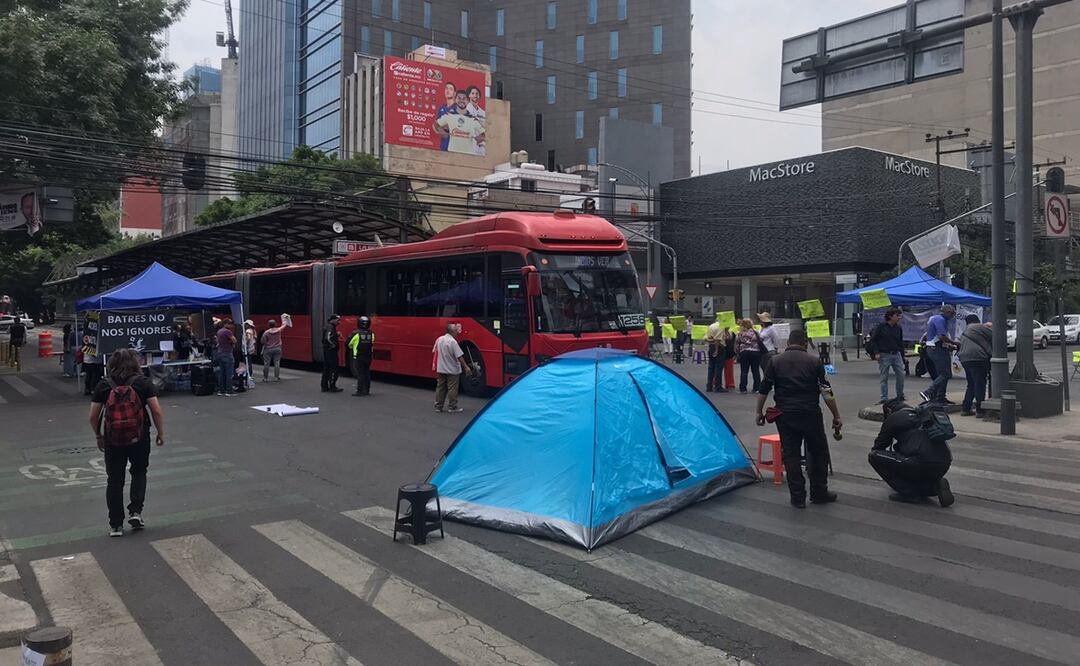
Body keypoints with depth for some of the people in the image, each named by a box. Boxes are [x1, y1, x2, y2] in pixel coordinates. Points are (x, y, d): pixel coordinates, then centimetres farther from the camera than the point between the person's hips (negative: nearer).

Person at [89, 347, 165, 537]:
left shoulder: (103, 386, 0)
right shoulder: (143, 383, -4)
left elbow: (93, 417, 1)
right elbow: (156, 411, -8)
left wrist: (98, 437, 16)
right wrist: (161, 434, 4)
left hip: (112, 441, 1)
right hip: (139, 438, -1)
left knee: (114, 480, 11)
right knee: (139, 473, 21)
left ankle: (116, 525, 14)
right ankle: (135, 511, 8)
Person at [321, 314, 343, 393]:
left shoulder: (328, 326, 16)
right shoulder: (330, 327, -16)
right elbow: (328, 338, -28)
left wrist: (337, 335, 8)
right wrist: (334, 345, -17)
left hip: (326, 350, 10)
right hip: (331, 351, -10)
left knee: (326, 368, 13)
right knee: (333, 369, -6)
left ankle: (324, 386, 18)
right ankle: (332, 387, -4)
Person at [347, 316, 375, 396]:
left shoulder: (356, 333, -12)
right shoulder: (371, 334, 0)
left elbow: (349, 344, -2)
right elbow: (372, 344, 7)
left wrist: (351, 348, 20)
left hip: (358, 357, -5)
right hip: (368, 356, 5)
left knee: (359, 374, -2)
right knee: (367, 373, 13)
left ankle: (360, 391, -4)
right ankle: (366, 390, 18)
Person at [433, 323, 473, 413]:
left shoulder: (439, 340, 2)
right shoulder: (453, 342, -19)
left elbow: (435, 352, 11)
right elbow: (459, 356, -19)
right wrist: (466, 367, -12)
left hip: (440, 369, 6)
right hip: (452, 370, -6)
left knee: (440, 387, 13)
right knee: (452, 389, 3)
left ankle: (438, 406, 18)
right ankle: (452, 407, 8)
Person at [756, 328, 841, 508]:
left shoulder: (775, 361, 2)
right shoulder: (814, 361, -1)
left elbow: (763, 390, 2)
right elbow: (827, 392, -3)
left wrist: (759, 412, 12)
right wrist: (836, 417, 3)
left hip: (785, 416, 1)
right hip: (811, 414, -1)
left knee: (791, 455, 7)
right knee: (818, 452, 15)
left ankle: (798, 498, 8)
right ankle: (819, 493, 21)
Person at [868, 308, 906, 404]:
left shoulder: (899, 328, 8)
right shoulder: (880, 327, -7)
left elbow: (901, 343, 16)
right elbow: (873, 340, -3)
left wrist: (902, 356, 15)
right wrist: (876, 353, -13)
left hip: (896, 354, 4)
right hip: (884, 355, -4)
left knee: (901, 375, 4)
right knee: (883, 378, 0)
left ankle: (900, 396, 20)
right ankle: (884, 399, 6)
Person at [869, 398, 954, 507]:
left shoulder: (894, 417, 6)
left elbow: (880, 444, 16)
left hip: (923, 464, -9)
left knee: (874, 456, 1)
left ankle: (908, 493, 2)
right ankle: (934, 486, 8)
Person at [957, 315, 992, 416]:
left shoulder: (964, 333, 25)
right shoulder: (980, 327, 1)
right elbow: (993, 338, -2)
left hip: (964, 359, 8)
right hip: (977, 358, -8)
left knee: (971, 385, 16)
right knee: (980, 384, -4)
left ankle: (965, 409, 15)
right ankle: (979, 410, -4)